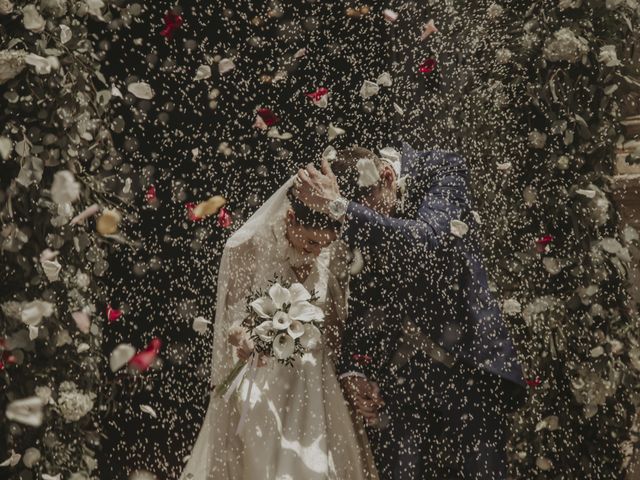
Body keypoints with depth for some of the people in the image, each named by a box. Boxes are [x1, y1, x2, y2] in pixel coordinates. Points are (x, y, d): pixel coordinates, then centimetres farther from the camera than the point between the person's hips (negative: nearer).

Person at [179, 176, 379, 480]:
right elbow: (233, 321, -16)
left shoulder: (330, 251, -4)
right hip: (261, 386, -3)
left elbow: (338, 319, 8)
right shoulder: (246, 248, -14)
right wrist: (245, 342, -32)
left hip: (315, 384, 3)